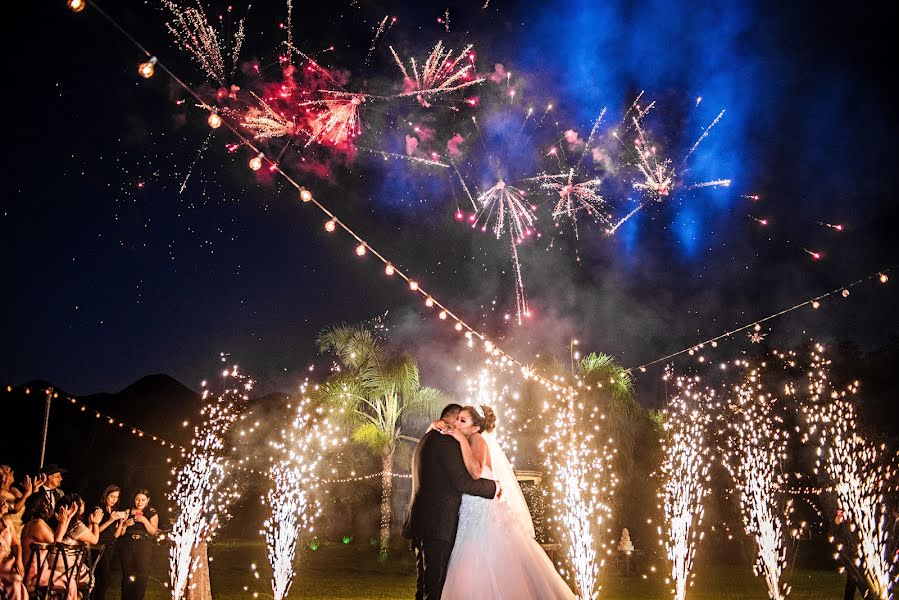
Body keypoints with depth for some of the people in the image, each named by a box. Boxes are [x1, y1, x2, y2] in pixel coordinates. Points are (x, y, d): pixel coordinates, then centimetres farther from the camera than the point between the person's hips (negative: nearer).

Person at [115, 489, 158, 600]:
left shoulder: (152, 513, 7)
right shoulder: (128, 512, 9)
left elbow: (153, 531, -2)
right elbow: (120, 533, 9)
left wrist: (145, 521, -16)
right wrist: (124, 525, -11)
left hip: (143, 547, -1)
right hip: (127, 546, 1)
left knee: (141, 577, -10)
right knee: (127, 576, -1)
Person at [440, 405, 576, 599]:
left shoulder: (478, 439, -6)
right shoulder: (465, 444, 16)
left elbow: (476, 472, -24)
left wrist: (462, 440, -20)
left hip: (486, 516, -7)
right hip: (471, 518, 8)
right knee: (471, 581, 4)